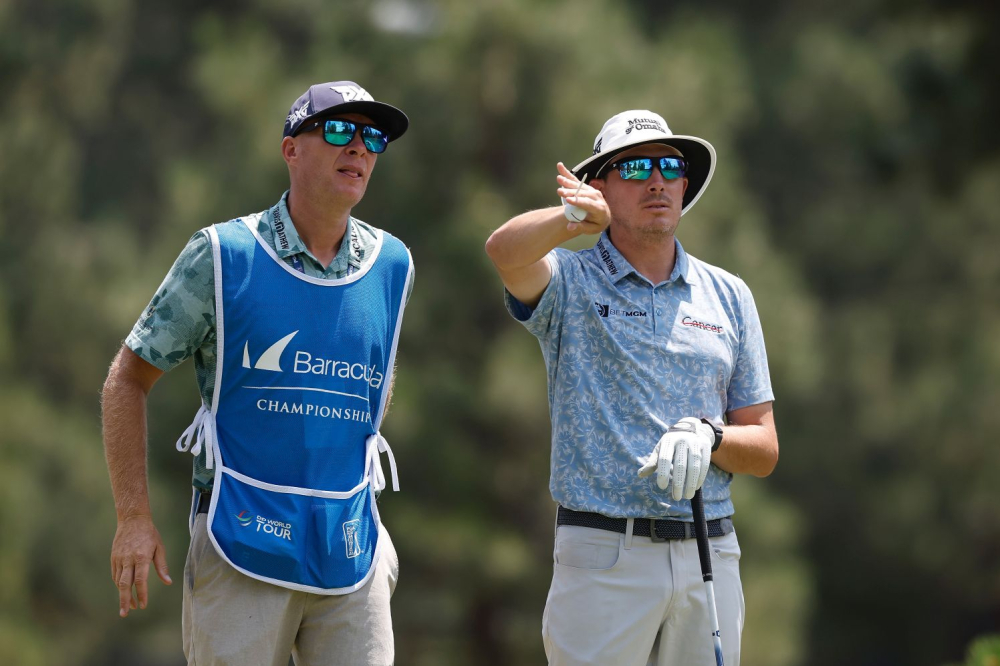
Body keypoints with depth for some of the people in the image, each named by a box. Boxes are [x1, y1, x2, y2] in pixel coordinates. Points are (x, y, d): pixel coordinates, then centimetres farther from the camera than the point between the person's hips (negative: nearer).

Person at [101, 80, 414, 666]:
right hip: (243, 548, -4)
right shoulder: (224, 256, -2)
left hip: (351, 551, 4)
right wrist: (134, 520, -5)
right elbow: (128, 380, 2)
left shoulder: (391, 266, 9)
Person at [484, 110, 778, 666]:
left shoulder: (728, 296, 14)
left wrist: (708, 436, -9)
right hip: (603, 555, -3)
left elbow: (764, 449, 13)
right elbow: (505, 250, -22)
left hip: (710, 554, 3)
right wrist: (575, 221, -42)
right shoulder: (570, 282, 4)